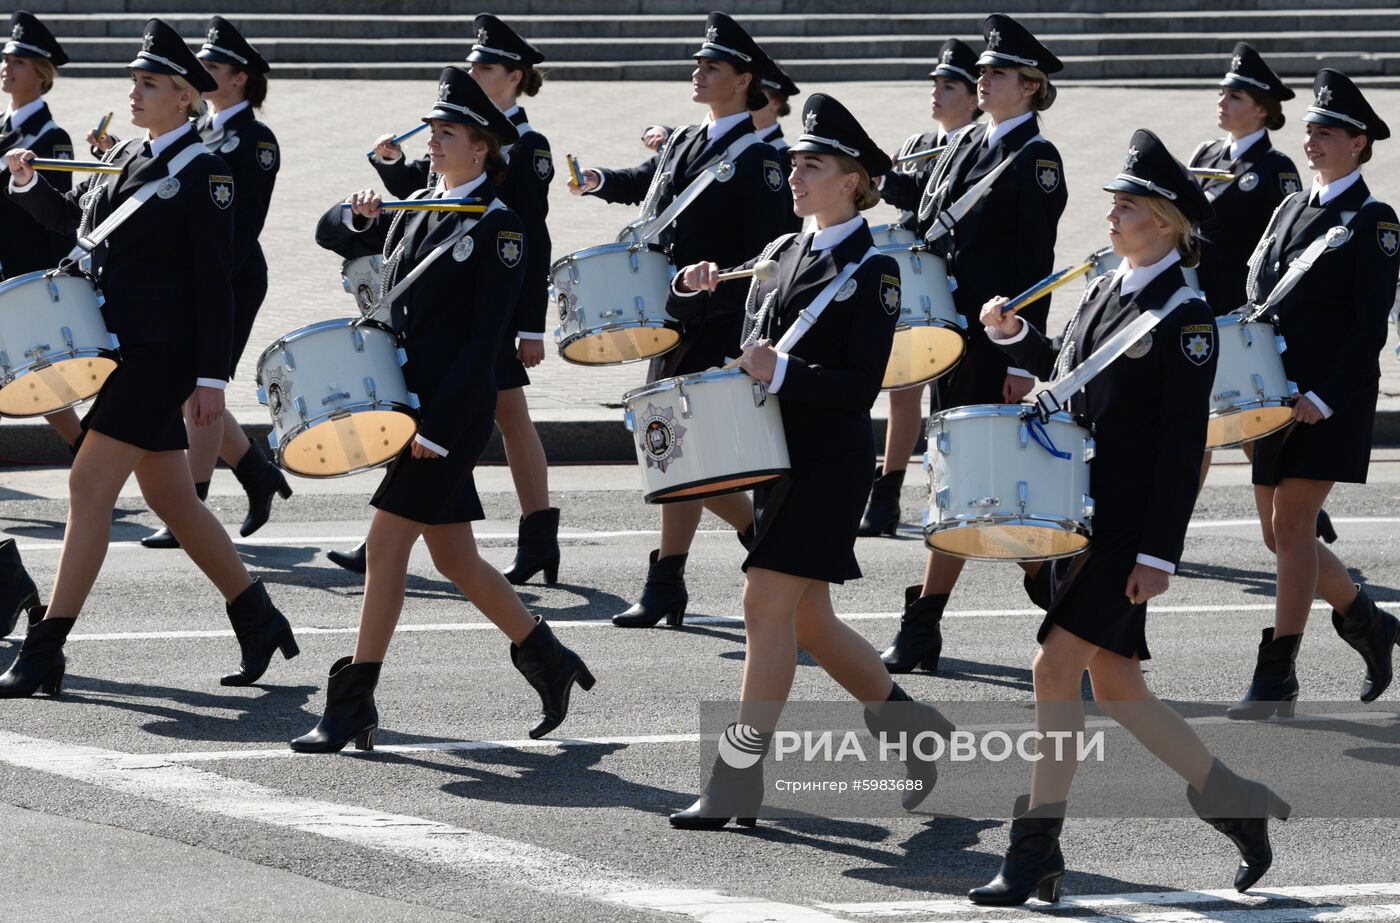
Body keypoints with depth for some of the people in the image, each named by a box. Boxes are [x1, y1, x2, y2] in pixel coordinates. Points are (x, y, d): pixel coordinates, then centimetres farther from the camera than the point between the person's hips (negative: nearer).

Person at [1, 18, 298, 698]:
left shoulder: (203, 172, -9)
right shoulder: (125, 158, 14)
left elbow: (214, 280, -12)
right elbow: (74, 220, 25)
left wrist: (211, 376, -14)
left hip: (160, 355, -8)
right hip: (122, 348, 8)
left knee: (89, 486, -11)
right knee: (169, 497, 13)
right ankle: (258, 621, 25)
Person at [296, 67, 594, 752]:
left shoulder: (499, 228, -10)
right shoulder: (414, 211, 12)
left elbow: (484, 337, -15)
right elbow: (328, 234, 22)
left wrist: (437, 425, -20)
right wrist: (356, 215, -3)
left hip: (453, 410, -8)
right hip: (409, 403, 8)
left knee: (385, 545, -8)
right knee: (453, 557, 12)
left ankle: (353, 705, -3)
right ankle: (548, 662, 26)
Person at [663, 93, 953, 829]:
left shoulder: (872, 270, -9)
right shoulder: (785, 253, 13)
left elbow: (861, 386, -16)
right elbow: (698, 313, 19)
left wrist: (782, 372, -25)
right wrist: (694, 287, -2)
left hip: (832, 461, -8)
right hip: (779, 456, 8)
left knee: (769, 604, -11)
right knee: (806, 619, 11)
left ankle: (738, 783, -8)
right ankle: (915, 729, 27)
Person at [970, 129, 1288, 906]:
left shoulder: (1184, 315, -12)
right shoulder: (1104, 289, 11)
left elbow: (1183, 444, -14)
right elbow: (1066, 371, 26)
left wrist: (1159, 552, -18)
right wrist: (1015, 336, 7)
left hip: (1131, 525, -8)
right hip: (1080, 514, 8)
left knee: (1057, 666, -13)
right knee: (1113, 684, 11)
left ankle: (1036, 853, -8)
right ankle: (1237, 806, 24)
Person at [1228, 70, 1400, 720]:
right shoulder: (1292, 208, 15)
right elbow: (1256, 295, 18)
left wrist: (1323, 398, -18)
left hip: (1331, 402, -8)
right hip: (1278, 398, 8)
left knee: (1292, 525, -9)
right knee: (1280, 535, 9)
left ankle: (1277, 675, -5)